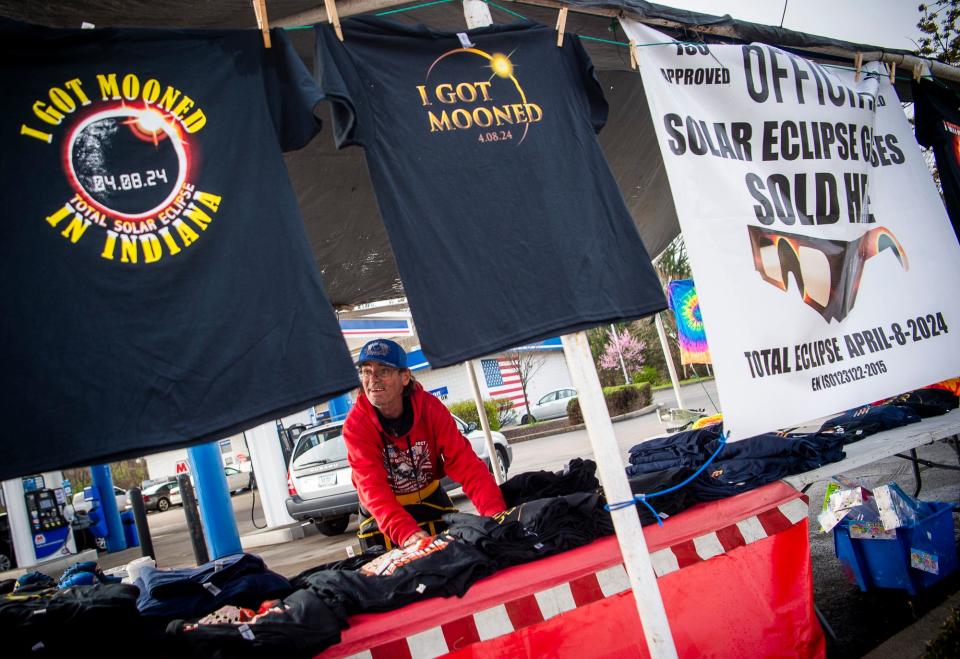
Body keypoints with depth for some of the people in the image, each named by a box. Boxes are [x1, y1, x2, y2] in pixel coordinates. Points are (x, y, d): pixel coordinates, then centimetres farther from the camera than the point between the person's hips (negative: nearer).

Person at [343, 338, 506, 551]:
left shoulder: (429, 407, -18)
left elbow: (463, 461, -25)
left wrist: (495, 512, -40)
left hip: (432, 502, 2)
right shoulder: (356, 424, -22)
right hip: (381, 517, -1)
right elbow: (373, 487, -31)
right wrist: (406, 533, -48)